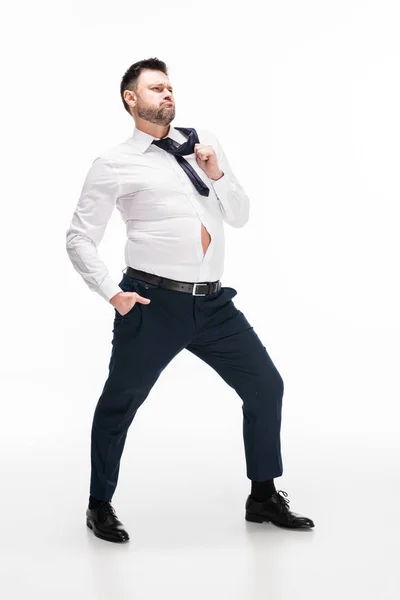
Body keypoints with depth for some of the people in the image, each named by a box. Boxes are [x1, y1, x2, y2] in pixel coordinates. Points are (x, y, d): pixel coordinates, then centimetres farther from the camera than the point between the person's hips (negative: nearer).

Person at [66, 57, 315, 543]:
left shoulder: (204, 142, 12)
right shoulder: (114, 164, -1)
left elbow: (241, 217, 12)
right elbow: (79, 239, 1)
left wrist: (217, 174, -5)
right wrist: (112, 293, -10)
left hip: (213, 302, 5)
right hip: (153, 303, -4)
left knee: (266, 387, 7)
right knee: (119, 404, 7)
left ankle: (264, 497, 26)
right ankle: (100, 504, 30)